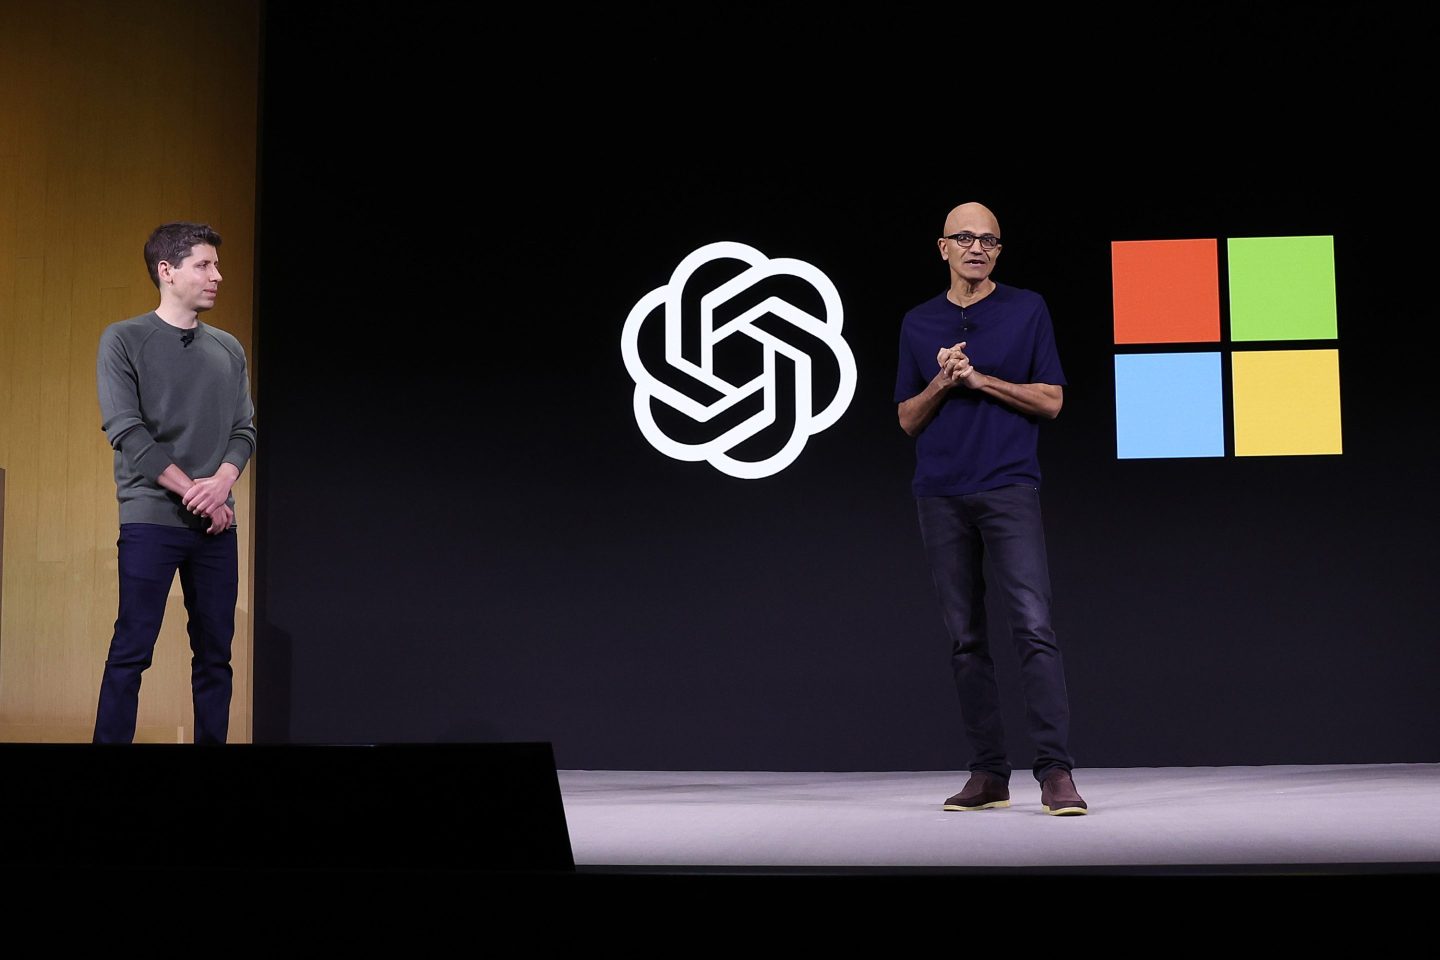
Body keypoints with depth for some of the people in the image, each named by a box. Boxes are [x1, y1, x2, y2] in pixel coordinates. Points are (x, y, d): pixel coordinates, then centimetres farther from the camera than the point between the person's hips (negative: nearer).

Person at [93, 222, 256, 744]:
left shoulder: (228, 349, 13)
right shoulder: (124, 340, 0)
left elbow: (244, 429, 11)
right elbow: (126, 431, -8)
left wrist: (221, 481, -10)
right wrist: (193, 492, -12)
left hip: (217, 523, 4)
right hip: (151, 519, -4)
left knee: (215, 652, 5)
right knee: (132, 649, -6)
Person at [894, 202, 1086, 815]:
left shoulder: (1028, 310, 5)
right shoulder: (918, 323, 13)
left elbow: (1050, 400, 0)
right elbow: (908, 419, 12)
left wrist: (979, 378, -9)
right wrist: (943, 381, -7)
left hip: (1009, 489, -3)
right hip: (940, 497, 3)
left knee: (1033, 628, -13)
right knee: (965, 638, 5)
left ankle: (1055, 771, -14)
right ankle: (988, 774, 11)